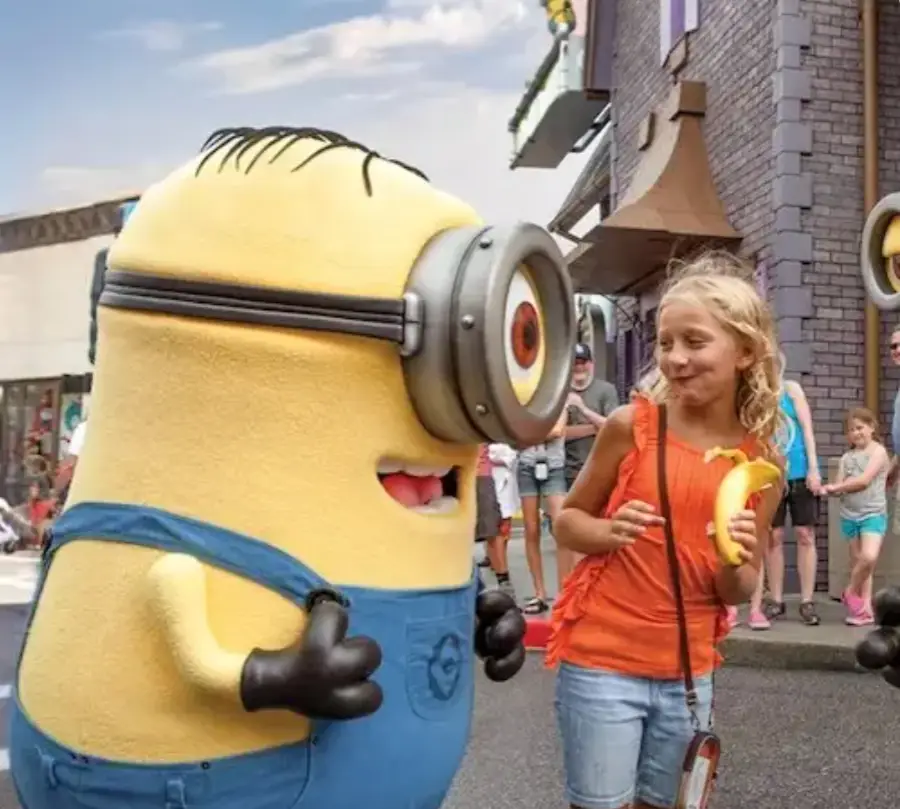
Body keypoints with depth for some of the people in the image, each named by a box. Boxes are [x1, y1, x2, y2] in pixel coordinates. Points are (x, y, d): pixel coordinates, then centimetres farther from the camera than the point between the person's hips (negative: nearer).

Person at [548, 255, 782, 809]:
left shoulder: (761, 462, -3)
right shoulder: (633, 425, -10)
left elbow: (740, 592, 6)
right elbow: (568, 520, 2)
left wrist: (735, 563, -16)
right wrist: (609, 533, -19)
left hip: (690, 672, 3)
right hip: (603, 662, -3)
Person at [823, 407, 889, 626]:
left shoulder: (878, 451, -4)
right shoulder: (847, 457, 11)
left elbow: (864, 480, -15)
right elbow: (839, 487, 6)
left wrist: (835, 487, -11)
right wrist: (829, 490, -17)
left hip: (873, 514, -4)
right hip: (849, 515, 5)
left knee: (869, 557, -22)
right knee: (858, 562, 6)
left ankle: (851, 593, -1)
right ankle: (865, 608, 13)